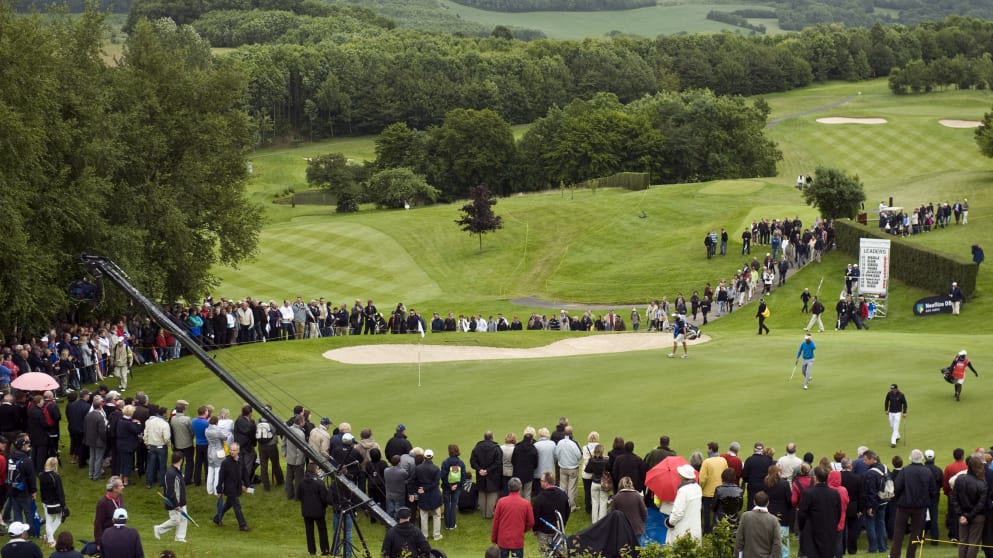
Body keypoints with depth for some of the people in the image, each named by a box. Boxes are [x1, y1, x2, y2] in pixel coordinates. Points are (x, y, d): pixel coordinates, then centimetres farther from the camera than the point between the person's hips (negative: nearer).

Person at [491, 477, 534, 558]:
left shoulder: (501, 501, -7)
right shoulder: (525, 503, -9)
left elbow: (495, 521, -1)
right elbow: (531, 522, 0)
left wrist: (493, 539, 11)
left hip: (503, 539, 1)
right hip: (518, 541, -1)